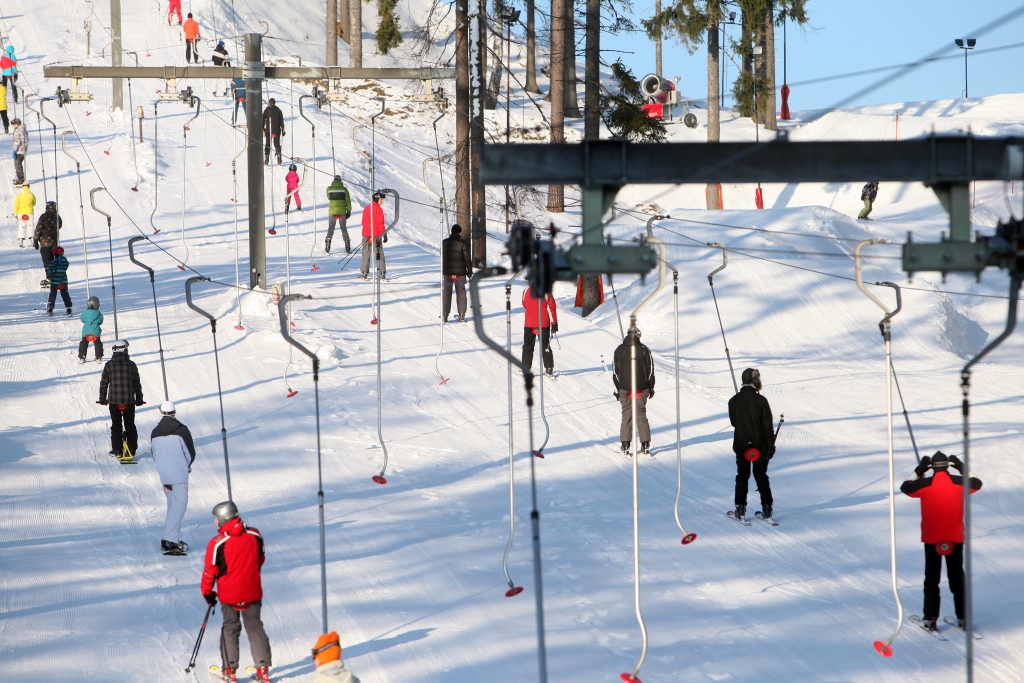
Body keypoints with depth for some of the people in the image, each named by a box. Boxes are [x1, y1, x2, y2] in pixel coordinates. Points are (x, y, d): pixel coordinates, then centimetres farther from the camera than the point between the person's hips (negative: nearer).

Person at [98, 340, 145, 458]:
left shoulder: (109, 365, -5)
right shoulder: (131, 365, -3)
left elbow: (104, 383, 1)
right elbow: (137, 384, 4)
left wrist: (102, 398, 12)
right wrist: (139, 399, 14)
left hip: (114, 400, 0)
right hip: (129, 400, 1)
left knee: (116, 425, 8)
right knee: (130, 425, 10)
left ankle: (116, 450, 7)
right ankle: (132, 450, 9)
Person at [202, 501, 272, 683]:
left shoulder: (217, 543, -18)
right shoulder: (255, 535, -5)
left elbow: (210, 570, -10)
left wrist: (207, 592, 4)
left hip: (229, 594, -3)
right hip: (253, 592, 3)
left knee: (230, 629, 12)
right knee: (255, 627, 12)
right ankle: (263, 667, 8)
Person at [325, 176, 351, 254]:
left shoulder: (329, 189, -3)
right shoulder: (344, 189, -4)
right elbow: (348, 201, -3)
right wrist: (349, 211, 3)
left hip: (332, 211, 0)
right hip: (342, 212, 0)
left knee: (330, 229, 10)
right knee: (344, 229, 10)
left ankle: (327, 247, 1)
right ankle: (347, 248, 7)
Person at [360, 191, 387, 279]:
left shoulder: (367, 208, 10)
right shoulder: (378, 209, -11)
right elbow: (380, 223, -15)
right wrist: (384, 234, -11)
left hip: (366, 234, 5)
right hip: (376, 235, -5)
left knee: (366, 253, 10)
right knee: (379, 253, 1)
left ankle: (364, 272, 7)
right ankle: (382, 273, -3)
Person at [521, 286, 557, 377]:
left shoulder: (526, 292, -5)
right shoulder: (546, 292, -10)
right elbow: (551, 308, -9)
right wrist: (554, 323, -4)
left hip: (529, 323, 0)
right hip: (544, 324, 0)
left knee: (528, 346, 11)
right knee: (545, 346, 10)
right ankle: (549, 369, 5)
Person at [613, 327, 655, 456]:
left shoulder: (619, 350, 2)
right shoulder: (643, 349, -2)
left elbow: (615, 371, 4)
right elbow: (650, 370, 1)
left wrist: (617, 390, 10)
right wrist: (651, 387, 10)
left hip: (624, 388, 0)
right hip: (641, 388, 0)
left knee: (626, 415, 5)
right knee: (641, 415, 6)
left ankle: (625, 445, 1)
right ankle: (645, 445, 4)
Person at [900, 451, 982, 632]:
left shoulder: (925, 484, -12)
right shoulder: (959, 483, -7)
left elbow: (905, 487, 6)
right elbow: (977, 483, 14)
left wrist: (919, 471, 12)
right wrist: (962, 468, 22)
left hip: (931, 539, -1)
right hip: (955, 538, 2)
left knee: (932, 578, 7)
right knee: (957, 577, 12)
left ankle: (930, 619, 3)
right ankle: (962, 617, 12)